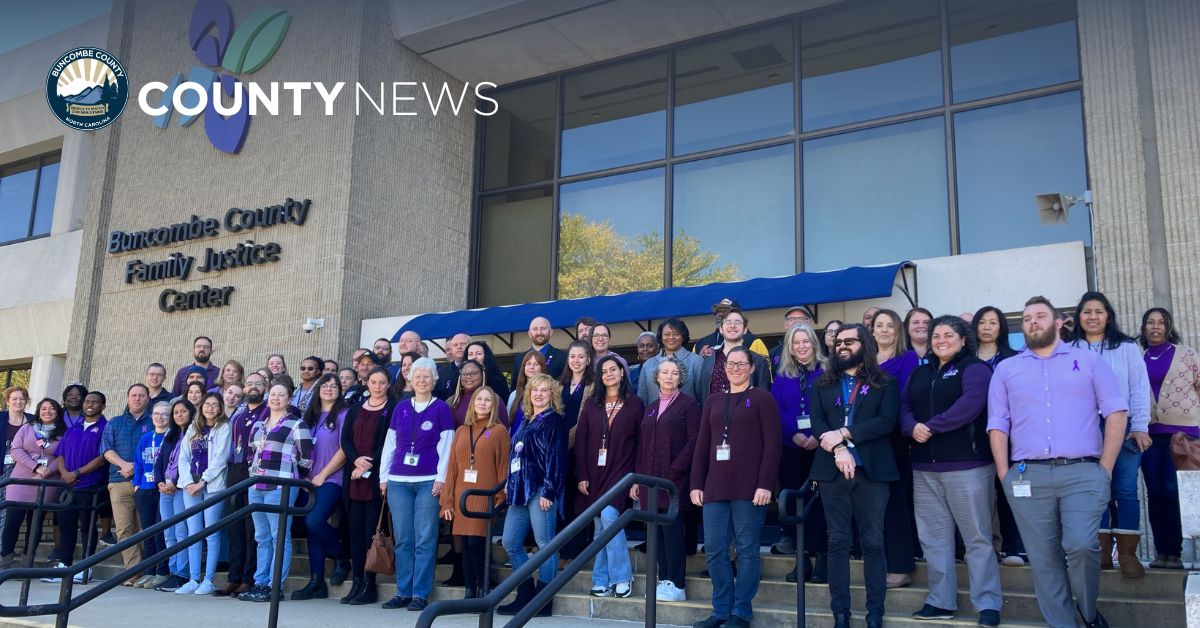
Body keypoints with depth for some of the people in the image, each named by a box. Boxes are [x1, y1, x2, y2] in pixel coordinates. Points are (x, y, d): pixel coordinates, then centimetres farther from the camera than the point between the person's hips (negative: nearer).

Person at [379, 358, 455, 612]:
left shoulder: (441, 408, 3)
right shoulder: (400, 408, 13)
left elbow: (446, 446, 0)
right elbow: (389, 444, 15)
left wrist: (441, 478, -8)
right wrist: (383, 476, 9)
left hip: (428, 482, -3)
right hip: (398, 481, 4)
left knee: (425, 540, -3)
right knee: (402, 540, 5)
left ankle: (420, 594, 2)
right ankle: (403, 591, 12)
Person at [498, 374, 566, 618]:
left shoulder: (553, 420, -3)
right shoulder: (527, 422, 21)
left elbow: (555, 458, -11)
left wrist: (548, 491, -18)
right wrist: (509, 485, 17)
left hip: (540, 489, -9)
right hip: (520, 489, 9)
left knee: (545, 544, -4)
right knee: (511, 543, 8)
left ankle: (543, 601, 2)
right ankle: (525, 596, 17)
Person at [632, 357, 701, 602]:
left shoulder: (688, 404, -1)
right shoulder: (651, 408, 17)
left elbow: (693, 441, -8)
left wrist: (674, 471, -15)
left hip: (674, 480, -6)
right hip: (651, 480, 6)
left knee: (672, 531, -7)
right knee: (657, 532, 6)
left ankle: (677, 585, 0)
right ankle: (664, 580, 13)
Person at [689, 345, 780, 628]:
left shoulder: (762, 399, 2)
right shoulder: (714, 401, 16)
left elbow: (772, 445, -5)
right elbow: (702, 445, 14)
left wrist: (765, 485, -13)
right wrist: (696, 484, 7)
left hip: (749, 487, -4)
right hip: (715, 487, 5)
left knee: (746, 550, 1)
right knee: (714, 549, 3)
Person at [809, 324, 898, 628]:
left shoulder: (885, 383, 7)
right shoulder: (822, 384, 14)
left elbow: (887, 421, -7)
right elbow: (817, 422, 2)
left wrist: (843, 434, -13)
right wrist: (839, 450, -15)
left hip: (871, 470, -2)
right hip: (832, 470, 2)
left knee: (873, 542, 0)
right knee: (837, 542, 4)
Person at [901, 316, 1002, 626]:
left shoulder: (974, 368, -2)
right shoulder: (920, 373, 17)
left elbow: (970, 404, -17)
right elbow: (904, 407, 10)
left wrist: (931, 427, -15)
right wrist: (912, 428, -12)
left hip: (967, 465, -6)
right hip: (925, 467, 6)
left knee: (977, 538, -1)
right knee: (933, 537, 9)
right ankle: (940, 601, 18)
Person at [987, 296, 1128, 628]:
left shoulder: (1088, 360, 11)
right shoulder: (1006, 369, 14)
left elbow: (1116, 413, 5)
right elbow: (997, 424, 10)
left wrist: (1106, 468, -3)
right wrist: (1005, 475, 0)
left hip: (1083, 472, -2)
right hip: (1027, 475, 2)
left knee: (1081, 545, -17)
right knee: (1044, 558, 2)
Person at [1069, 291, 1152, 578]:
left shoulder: (1127, 347, 8)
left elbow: (1139, 388, 3)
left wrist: (1140, 427, -6)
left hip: (1123, 428, -1)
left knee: (1125, 490, -3)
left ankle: (1128, 554, 4)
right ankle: (1102, 551, 11)